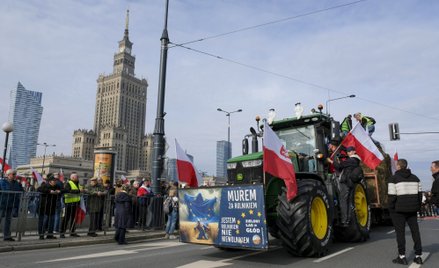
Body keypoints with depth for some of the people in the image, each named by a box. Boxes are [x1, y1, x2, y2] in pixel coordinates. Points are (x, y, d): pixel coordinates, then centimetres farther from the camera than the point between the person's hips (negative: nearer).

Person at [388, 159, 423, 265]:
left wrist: (391, 209, -3)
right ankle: (418, 256, 14)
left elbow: (392, 196, -11)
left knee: (400, 232, 0)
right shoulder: (415, 178, 10)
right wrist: (417, 207, 16)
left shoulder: (394, 178, -8)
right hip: (412, 209, 5)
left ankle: (402, 256, 3)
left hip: (399, 209, -5)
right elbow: (419, 194, 11)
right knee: (415, 230, 10)